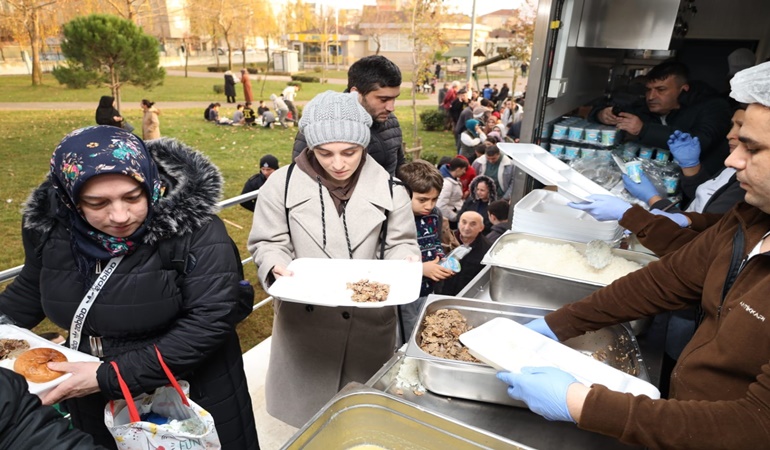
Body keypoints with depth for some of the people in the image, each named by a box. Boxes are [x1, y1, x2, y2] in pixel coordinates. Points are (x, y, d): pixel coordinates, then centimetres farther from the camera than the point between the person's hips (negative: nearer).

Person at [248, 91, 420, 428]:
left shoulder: (389, 189, -6)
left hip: (369, 320, 1)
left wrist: (405, 264, -19)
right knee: (306, 408, 20)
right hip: (303, 318, 0)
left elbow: (401, 243, 2)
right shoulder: (282, 184, -8)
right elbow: (267, 243, -2)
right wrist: (277, 266, -22)